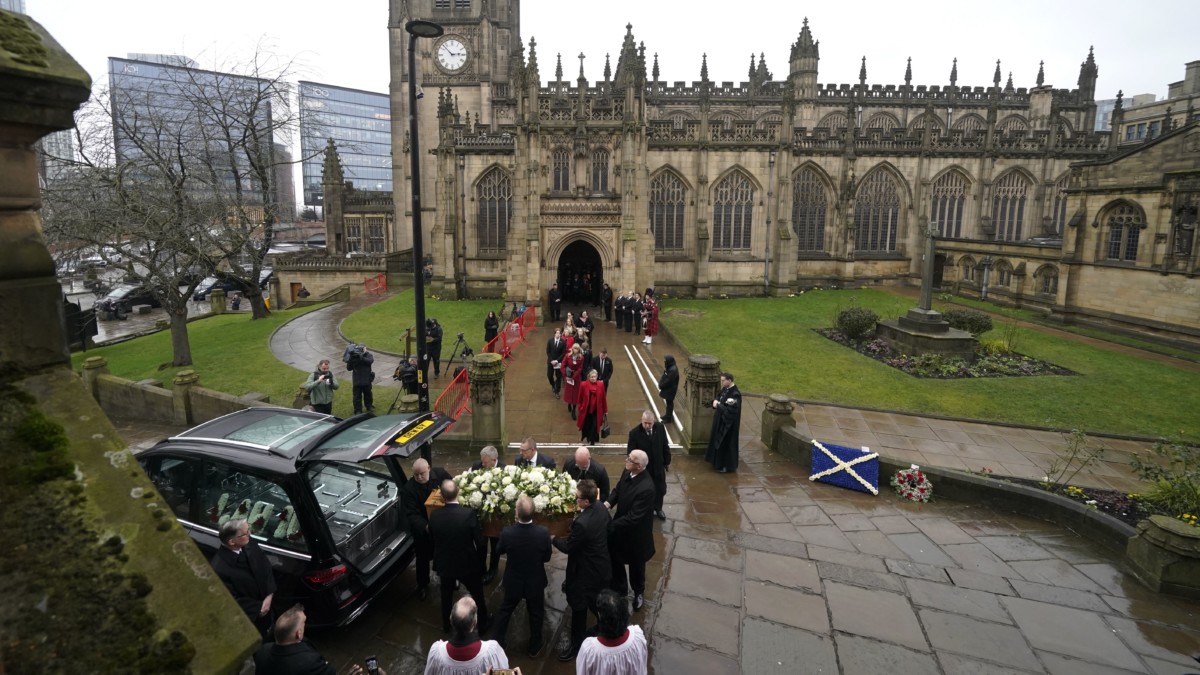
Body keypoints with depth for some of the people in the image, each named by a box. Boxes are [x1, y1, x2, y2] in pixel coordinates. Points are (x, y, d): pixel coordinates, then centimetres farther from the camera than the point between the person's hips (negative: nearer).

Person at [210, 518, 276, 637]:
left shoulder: (250, 545, -19)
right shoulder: (219, 569, -34)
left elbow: (266, 567, -5)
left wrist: (269, 596, -14)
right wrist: (258, 608, -15)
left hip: (267, 601, 5)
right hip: (249, 617, -5)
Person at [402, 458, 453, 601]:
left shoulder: (440, 473, -18)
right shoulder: (408, 489, -25)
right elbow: (411, 514, -25)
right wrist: (425, 526, -40)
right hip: (422, 529, -2)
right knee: (423, 558, 16)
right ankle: (422, 585, 41)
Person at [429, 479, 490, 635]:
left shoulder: (434, 515, -18)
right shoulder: (469, 513, -27)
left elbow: (432, 539, -3)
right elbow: (480, 542, -20)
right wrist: (480, 562, 0)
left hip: (444, 564, 2)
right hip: (468, 564, -2)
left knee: (446, 595, 29)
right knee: (477, 596, 23)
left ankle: (446, 625, 48)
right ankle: (483, 625, 42)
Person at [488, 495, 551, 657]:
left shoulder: (506, 532, -28)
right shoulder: (543, 533, -29)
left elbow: (500, 551, -6)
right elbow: (547, 558, -11)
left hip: (513, 582, 0)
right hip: (536, 582, 0)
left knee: (505, 611, 26)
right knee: (536, 615, 23)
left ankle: (496, 643, 42)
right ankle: (534, 648, 41)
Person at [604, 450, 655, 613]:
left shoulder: (646, 488, -37)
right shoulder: (627, 472, -13)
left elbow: (633, 518, -32)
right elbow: (617, 490, 4)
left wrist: (610, 525, -25)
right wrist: (607, 503, -16)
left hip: (635, 533, -6)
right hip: (619, 528, 6)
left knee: (636, 566, 20)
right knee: (614, 560, 23)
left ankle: (639, 592, 49)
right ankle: (619, 589, 49)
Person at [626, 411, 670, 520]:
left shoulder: (660, 427, -15)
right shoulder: (634, 433, -24)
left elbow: (665, 445, -1)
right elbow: (631, 453, -16)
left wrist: (667, 460, 5)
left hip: (658, 465, 3)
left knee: (660, 489, 21)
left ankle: (658, 509, 47)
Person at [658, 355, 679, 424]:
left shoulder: (673, 370, -28)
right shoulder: (669, 368, 2)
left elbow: (668, 381, -26)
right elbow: (664, 377, 8)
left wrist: (661, 386, -14)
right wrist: (660, 383, -5)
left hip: (670, 390, -9)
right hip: (667, 388, 9)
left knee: (669, 403, 4)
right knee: (668, 402, 21)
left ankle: (669, 418, 16)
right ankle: (668, 415, 35)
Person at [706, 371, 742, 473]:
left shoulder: (735, 394, -26)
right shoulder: (725, 389, 1)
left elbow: (729, 411, -29)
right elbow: (718, 395, 16)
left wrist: (718, 405, -18)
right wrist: (715, 401, -7)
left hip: (728, 423, -9)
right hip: (720, 420, 9)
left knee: (726, 443, 3)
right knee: (718, 441, 20)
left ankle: (728, 466, 17)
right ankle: (718, 461, 37)